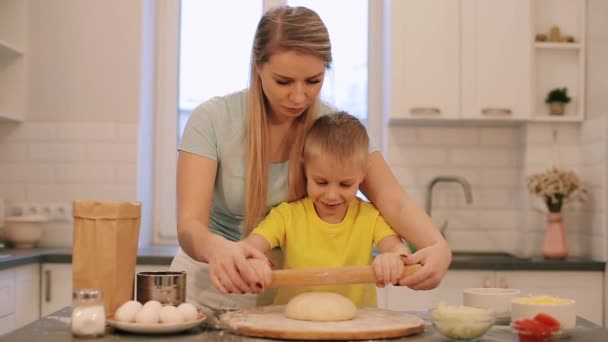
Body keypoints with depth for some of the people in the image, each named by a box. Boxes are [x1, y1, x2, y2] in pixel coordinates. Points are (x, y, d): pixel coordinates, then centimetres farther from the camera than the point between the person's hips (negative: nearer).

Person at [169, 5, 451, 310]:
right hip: (210, 292, -1)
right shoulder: (212, 120, -17)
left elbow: (394, 201, -17)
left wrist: (438, 246, -38)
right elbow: (190, 225, -24)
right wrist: (216, 248, -48)